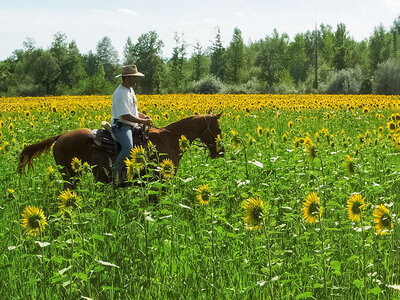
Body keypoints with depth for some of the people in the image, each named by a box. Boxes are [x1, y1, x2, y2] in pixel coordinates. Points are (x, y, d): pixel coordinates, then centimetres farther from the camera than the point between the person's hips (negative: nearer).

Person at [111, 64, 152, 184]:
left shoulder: (130, 90, 16)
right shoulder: (120, 93, -17)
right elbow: (125, 115, -23)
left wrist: (143, 116, 10)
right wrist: (142, 121, -19)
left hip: (131, 126, 10)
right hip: (121, 126, -10)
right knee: (128, 147, -32)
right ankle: (116, 173, -20)